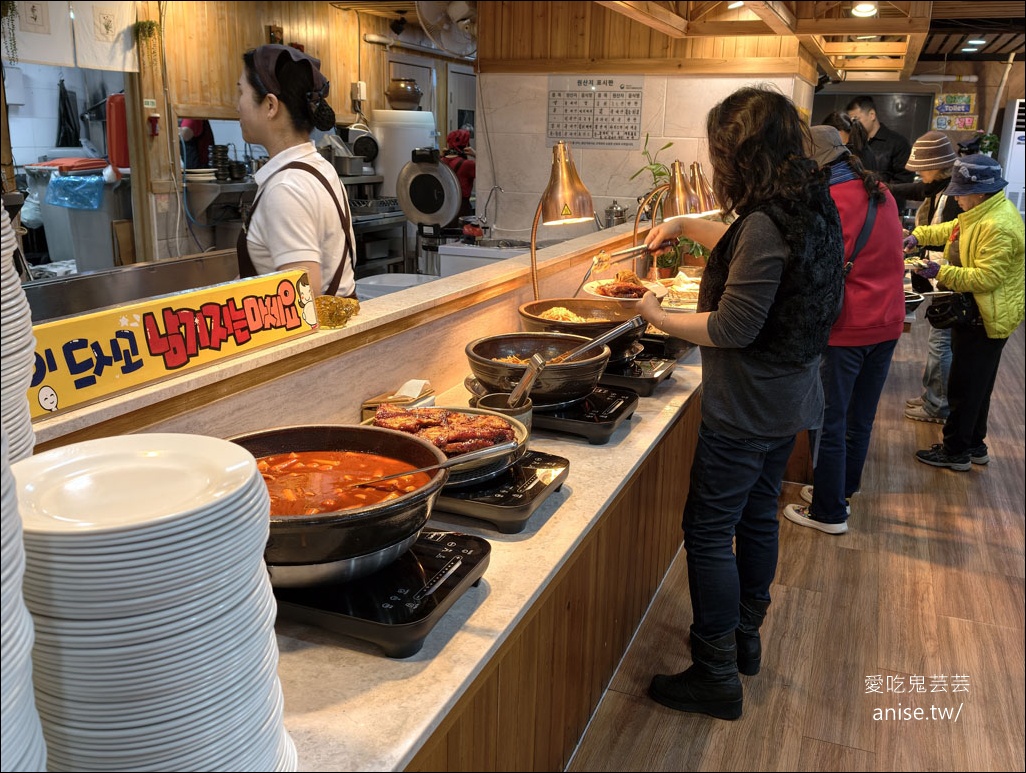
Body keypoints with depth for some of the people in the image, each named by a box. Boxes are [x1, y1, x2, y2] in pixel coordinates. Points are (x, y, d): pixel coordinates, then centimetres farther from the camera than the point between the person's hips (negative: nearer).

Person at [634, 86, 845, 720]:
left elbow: (733, 328, -23)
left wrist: (660, 319, -10)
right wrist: (685, 226, 18)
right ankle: (745, 638, 36)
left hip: (747, 408, -10)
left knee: (708, 531, 0)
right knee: (758, 518, 20)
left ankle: (717, 677, 11)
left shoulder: (766, 225, -24)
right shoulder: (811, 209, 6)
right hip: (789, 401, 10)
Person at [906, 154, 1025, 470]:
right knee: (976, 385, 19)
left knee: (965, 386, 1)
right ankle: (974, 445, 33)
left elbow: (986, 278, -29)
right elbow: (954, 229, 24)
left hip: (986, 318, -11)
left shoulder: (999, 228, -26)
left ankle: (956, 451, 14)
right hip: (976, 313, 11)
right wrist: (919, 235, 12)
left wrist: (942, 273, -29)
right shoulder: (982, 212, 6)